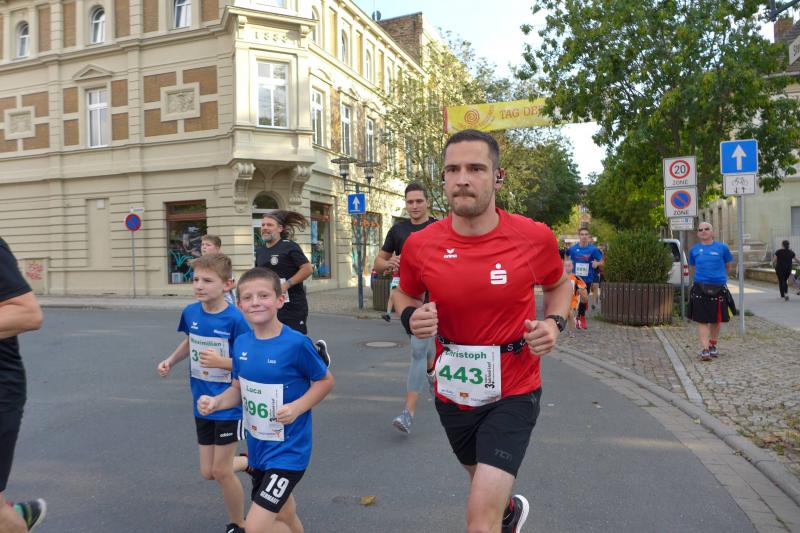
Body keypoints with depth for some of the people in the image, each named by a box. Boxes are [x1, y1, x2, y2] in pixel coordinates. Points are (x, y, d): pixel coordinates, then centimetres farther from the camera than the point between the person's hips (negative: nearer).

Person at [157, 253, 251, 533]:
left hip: (229, 404, -6)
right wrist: (170, 360, 5)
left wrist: (222, 362, -32)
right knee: (208, 472, 12)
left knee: (221, 471, 3)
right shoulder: (190, 312, -3)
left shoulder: (234, 318, -22)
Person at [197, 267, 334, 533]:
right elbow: (238, 389, 9)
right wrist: (215, 402, -10)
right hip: (257, 448, 6)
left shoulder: (296, 343, -20)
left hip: (288, 449, -6)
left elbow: (325, 380, -8)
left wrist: (297, 407, -22)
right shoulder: (241, 343, -2)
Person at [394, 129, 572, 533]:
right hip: (452, 392, 3)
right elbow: (405, 295, 8)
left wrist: (554, 323, -12)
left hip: (513, 392, -3)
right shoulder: (420, 245, -12)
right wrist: (411, 318, -14)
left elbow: (558, 285, 7)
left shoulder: (534, 237, -15)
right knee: (485, 482, 30)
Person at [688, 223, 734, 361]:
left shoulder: (722, 247, 1)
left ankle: (712, 345, 32)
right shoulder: (694, 250, 4)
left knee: (717, 320, 13)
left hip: (718, 288, 0)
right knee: (702, 320, -5)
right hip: (700, 289, 0)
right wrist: (703, 276, 11)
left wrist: (719, 277, 15)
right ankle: (704, 349, -5)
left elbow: (728, 266, 13)